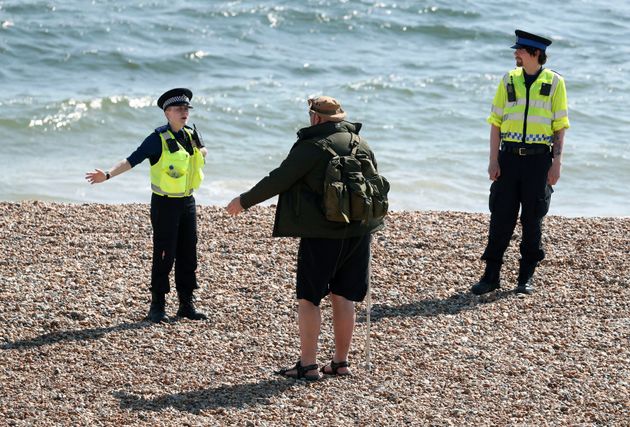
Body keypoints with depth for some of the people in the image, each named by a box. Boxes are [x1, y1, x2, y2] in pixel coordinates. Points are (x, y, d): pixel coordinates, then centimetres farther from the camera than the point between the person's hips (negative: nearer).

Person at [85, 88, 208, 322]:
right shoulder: (158, 139, -14)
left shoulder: (192, 136, 5)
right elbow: (132, 160, -22)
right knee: (164, 256, -4)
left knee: (188, 255, 9)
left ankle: (187, 305, 18)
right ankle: (157, 307, 5)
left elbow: (203, 152, 27)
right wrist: (108, 174, -35)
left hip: (187, 202, 6)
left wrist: (201, 152, 3)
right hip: (165, 204, -6)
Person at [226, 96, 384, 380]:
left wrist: (244, 201, 1)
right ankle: (341, 362, 16)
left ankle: (307, 365, -2)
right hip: (357, 233, 6)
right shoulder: (363, 146, 10)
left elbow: (278, 180, -10)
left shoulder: (312, 146, -11)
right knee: (343, 297, 12)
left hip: (322, 234, -6)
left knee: (308, 298, 1)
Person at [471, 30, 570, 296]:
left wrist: (557, 162, -6)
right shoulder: (509, 80, 7)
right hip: (509, 156, 2)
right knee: (501, 216, 0)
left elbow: (560, 126, 1)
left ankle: (527, 277, 13)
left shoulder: (554, 82, 1)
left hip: (539, 158, -2)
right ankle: (491, 276, 7)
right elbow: (496, 122, 7)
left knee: (533, 219, 3)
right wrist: (493, 161, -1)